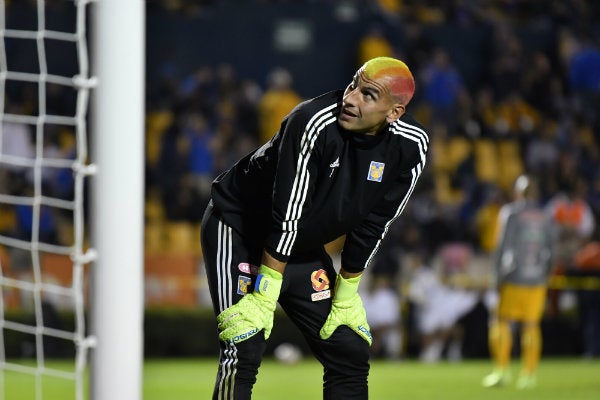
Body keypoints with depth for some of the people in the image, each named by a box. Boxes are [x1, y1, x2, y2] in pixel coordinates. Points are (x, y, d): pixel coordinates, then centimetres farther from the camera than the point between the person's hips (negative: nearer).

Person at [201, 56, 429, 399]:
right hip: (238, 228, -6)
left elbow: (371, 228, -5)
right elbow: (285, 218, -29)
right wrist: (264, 296, -26)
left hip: (304, 248, 7)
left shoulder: (411, 147, -15)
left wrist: (346, 295, -1)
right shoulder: (315, 123, -32)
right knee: (244, 351, -18)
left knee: (350, 354, 4)